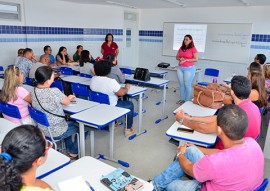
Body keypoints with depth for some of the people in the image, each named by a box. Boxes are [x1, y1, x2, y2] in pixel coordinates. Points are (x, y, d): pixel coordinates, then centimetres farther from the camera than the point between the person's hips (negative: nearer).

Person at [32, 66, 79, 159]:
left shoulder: (34, 91, -6)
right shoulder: (54, 92, -30)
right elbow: (67, 102, -13)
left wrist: (68, 98, 9)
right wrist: (69, 98, 10)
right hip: (55, 133, -7)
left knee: (69, 123, 32)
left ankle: (69, 150, 40)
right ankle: (74, 152, 29)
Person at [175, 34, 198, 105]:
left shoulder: (193, 49, -5)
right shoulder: (181, 48, 11)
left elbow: (196, 59, -11)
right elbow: (177, 57, 17)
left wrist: (186, 60, -17)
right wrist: (180, 59, -6)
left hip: (189, 68, -5)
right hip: (180, 68, 6)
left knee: (187, 85, -3)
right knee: (181, 84, 9)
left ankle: (187, 100, 6)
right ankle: (182, 99, 19)